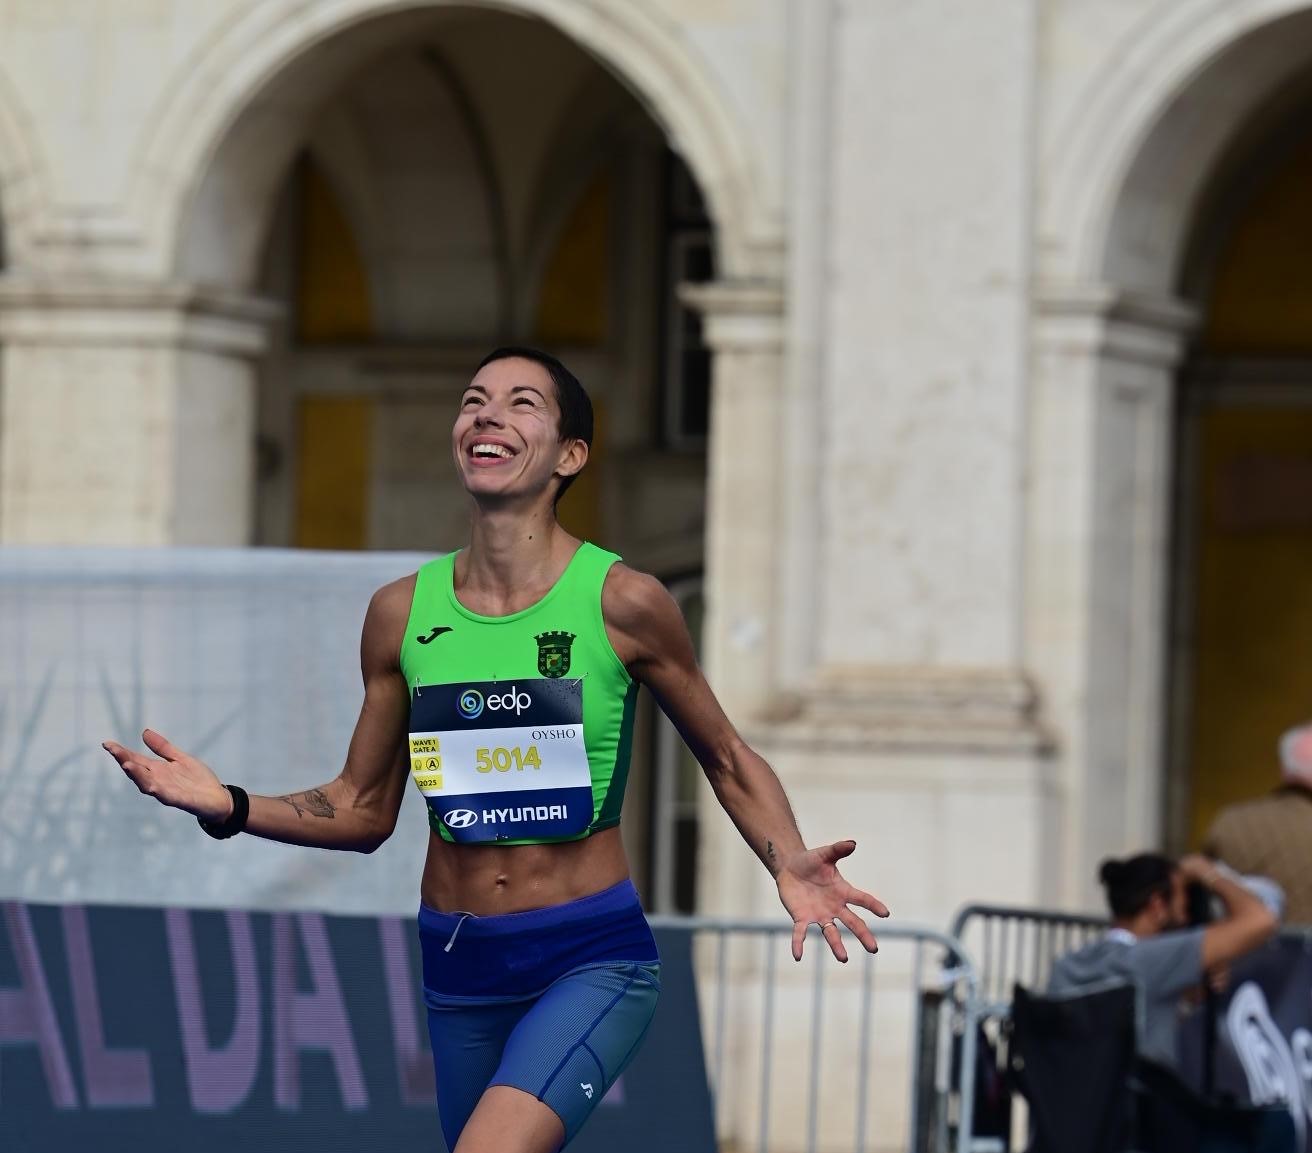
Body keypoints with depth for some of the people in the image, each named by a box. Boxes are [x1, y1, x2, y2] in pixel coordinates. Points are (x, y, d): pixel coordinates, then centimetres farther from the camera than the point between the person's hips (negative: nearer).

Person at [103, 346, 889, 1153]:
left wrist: (790, 863, -15)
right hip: (457, 965, 5)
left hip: (591, 962, -4)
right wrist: (229, 807, -5)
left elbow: (729, 762, 3)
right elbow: (363, 811, 10)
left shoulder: (622, 603, -9)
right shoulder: (402, 614, 1)